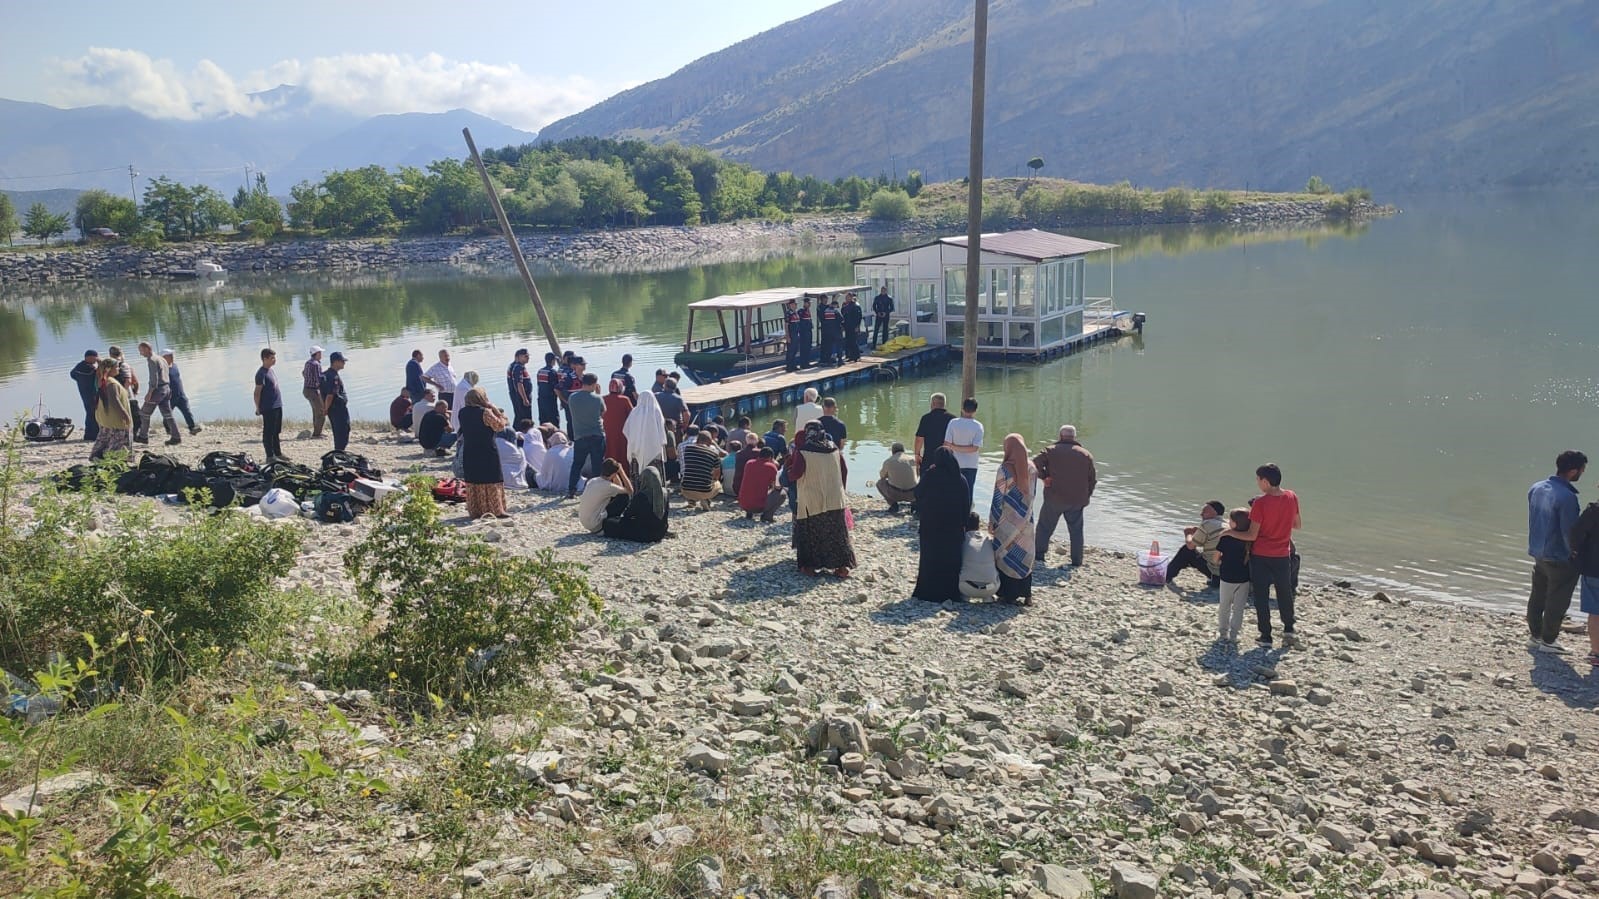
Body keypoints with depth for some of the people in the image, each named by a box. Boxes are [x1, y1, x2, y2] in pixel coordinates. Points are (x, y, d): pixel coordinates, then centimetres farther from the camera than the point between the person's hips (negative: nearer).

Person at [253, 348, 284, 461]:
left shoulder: (271, 371, 13)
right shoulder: (261, 373, -14)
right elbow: (257, 392, -14)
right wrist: (258, 408, -14)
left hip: (277, 406, 9)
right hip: (268, 408, -9)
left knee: (277, 432, 17)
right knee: (268, 432, -2)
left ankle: (278, 453, 26)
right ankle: (270, 456, 3)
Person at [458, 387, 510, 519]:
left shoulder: (463, 412, 3)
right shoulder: (485, 412, -16)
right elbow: (499, 425, -12)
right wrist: (496, 411, -2)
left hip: (469, 453, 6)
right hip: (487, 454, -6)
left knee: (472, 482, 11)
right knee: (492, 481, 1)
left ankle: (475, 511, 14)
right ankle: (496, 510, 1)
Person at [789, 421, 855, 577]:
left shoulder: (802, 452, -12)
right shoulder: (835, 450, 3)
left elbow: (793, 475, -14)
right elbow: (844, 472, 10)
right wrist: (839, 490, 22)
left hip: (811, 501, -4)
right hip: (835, 500, 4)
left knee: (811, 534, 9)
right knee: (837, 533, 10)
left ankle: (810, 565, 10)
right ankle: (843, 565, 11)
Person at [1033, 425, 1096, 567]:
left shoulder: (1052, 451, -3)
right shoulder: (1086, 454, 5)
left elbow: (1035, 463, -16)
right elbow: (1092, 479, 7)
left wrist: (1044, 476, -2)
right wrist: (1086, 496, 15)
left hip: (1054, 498, -2)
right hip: (1077, 501, 2)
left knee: (1045, 527, 10)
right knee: (1076, 530, 14)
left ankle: (1039, 556, 9)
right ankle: (1076, 562, 15)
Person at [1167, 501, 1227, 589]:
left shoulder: (1207, 524, -13)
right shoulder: (1228, 524, 9)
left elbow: (1190, 545, -4)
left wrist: (1188, 534, 16)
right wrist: (1197, 532, 18)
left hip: (1214, 571, -8)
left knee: (1186, 550, 9)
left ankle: (1167, 576, 19)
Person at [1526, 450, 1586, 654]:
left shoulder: (1536, 488, 0)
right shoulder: (1566, 496, -25)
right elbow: (1570, 532, -20)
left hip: (1538, 554, 8)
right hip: (1559, 559, -8)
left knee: (1537, 597, 18)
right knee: (1557, 602, 7)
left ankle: (1535, 635, 28)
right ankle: (1548, 640, 17)